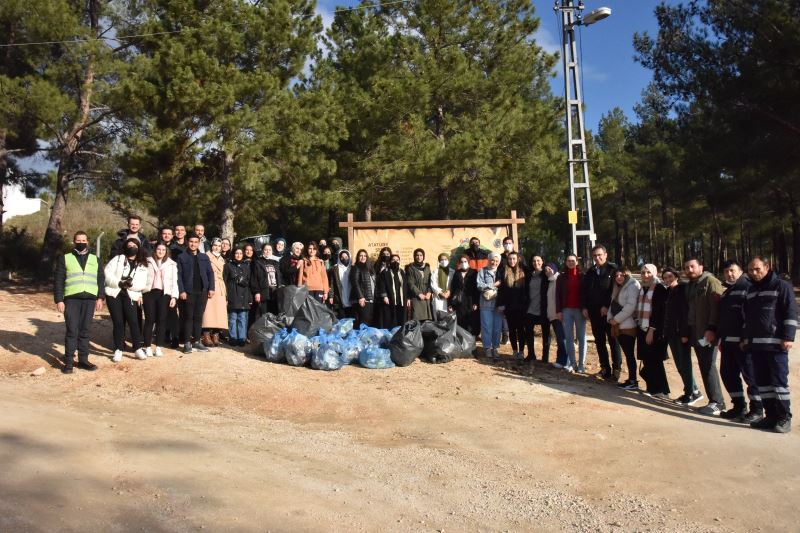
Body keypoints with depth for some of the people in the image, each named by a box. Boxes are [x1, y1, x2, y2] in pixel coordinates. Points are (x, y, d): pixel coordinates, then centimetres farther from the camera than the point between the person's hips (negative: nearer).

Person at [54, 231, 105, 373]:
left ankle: (83, 359, 12)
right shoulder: (64, 259, 8)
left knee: (84, 331, 6)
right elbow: (58, 281, 3)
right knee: (72, 330, -4)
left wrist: (100, 297, 1)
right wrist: (59, 300, -5)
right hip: (71, 299, -2)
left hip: (90, 299, 2)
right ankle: (68, 361, 2)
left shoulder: (95, 260, 16)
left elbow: (101, 280, 12)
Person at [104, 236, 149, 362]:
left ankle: (138, 348, 4)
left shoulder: (142, 266, 10)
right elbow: (107, 273, -5)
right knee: (118, 322, -1)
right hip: (114, 294, -1)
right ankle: (118, 350, 8)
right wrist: (119, 283, -16)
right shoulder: (118, 258, 6)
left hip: (130, 296, 1)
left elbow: (142, 285, 0)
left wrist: (130, 284, -17)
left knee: (133, 321, -8)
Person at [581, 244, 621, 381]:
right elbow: (584, 291, 15)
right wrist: (584, 307, 4)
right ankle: (605, 368, 16)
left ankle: (616, 370, 2)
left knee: (613, 341, -1)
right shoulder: (589, 272, 13)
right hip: (594, 312, 5)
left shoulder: (613, 269, -4)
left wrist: (607, 306, -14)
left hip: (609, 311, -5)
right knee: (599, 341, 8)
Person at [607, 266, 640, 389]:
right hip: (619, 326, 8)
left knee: (629, 354, -4)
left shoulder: (632, 286, -10)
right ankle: (630, 379, 17)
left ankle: (633, 381, 1)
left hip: (628, 326, -8)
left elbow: (630, 306, -20)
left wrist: (616, 319, -17)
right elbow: (613, 304, 18)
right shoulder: (617, 288, 18)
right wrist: (610, 318, 1)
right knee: (627, 353, 11)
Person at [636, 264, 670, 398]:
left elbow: (659, 311, -17)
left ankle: (662, 391, 5)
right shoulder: (642, 288, 13)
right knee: (647, 361, 10)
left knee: (654, 362, -3)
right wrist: (638, 326, 12)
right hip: (642, 329, 7)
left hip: (654, 331, -7)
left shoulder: (659, 288, -12)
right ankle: (652, 388, 20)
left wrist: (652, 330, -19)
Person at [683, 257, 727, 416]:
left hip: (708, 333, -8)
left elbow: (716, 306, -16)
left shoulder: (710, 282, -7)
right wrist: (686, 332, 18)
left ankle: (717, 403, -2)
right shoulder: (690, 286, 19)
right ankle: (714, 400, 14)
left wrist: (711, 329, -22)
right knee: (704, 367, 8)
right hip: (695, 333, 8)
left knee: (709, 366, -8)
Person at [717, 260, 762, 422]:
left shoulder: (748, 288, -7)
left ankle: (757, 410, 8)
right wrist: (720, 338, 20)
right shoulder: (726, 292, 20)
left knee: (750, 375, -2)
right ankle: (739, 407, 23)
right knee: (727, 374, 11)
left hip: (742, 341, -9)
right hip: (728, 342, 9)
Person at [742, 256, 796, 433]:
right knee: (762, 381, 7)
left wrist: (788, 337, -14)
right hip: (755, 344, 7)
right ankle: (771, 416, 13)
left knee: (779, 379, -4)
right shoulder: (751, 290, 19)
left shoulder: (781, 286, -2)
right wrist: (745, 338, 21)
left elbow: (791, 312, -8)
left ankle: (784, 418, 2)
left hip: (776, 344, -7)